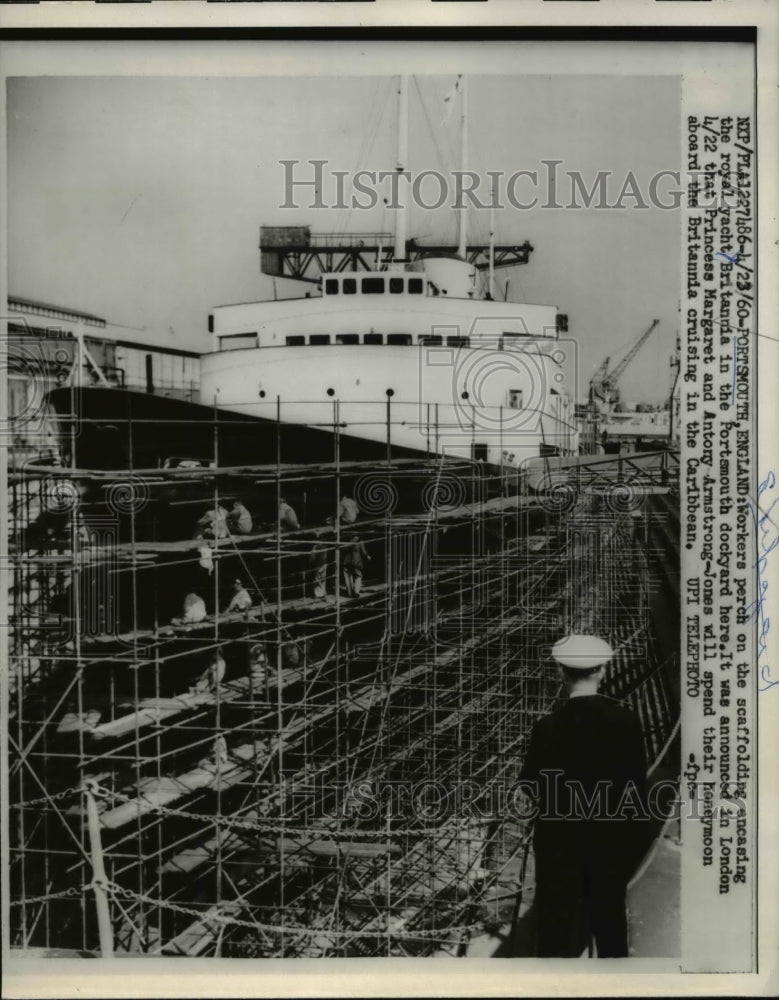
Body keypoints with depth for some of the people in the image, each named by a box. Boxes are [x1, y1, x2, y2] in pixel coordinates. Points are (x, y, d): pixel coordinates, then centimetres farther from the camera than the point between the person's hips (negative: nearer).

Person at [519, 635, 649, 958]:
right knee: (610, 919, 17)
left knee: (557, 923, 9)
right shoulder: (627, 722, -9)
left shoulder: (549, 727, -16)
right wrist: (637, 840, 8)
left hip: (561, 842, -2)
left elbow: (531, 786, -9)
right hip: (613, 841, 3)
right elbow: (638, 785, -3)